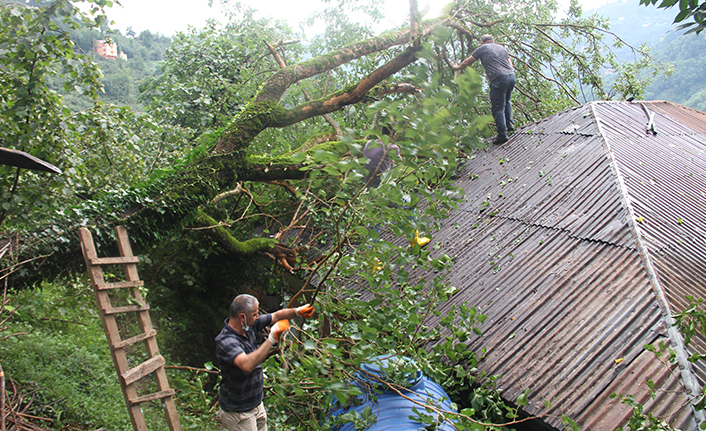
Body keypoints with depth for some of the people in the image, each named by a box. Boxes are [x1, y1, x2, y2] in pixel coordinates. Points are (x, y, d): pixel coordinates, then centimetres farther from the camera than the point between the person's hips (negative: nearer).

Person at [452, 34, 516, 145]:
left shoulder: (482, 48, 9)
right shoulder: (501, 47, 24)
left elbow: (467, 62, 18)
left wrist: (457, 67, 35)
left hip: (499, 79, -6)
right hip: (511, 76, 6)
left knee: (498, 108, -1)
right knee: (506, 102, 28)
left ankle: (502, 134, -4)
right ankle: (509, 123, 16)